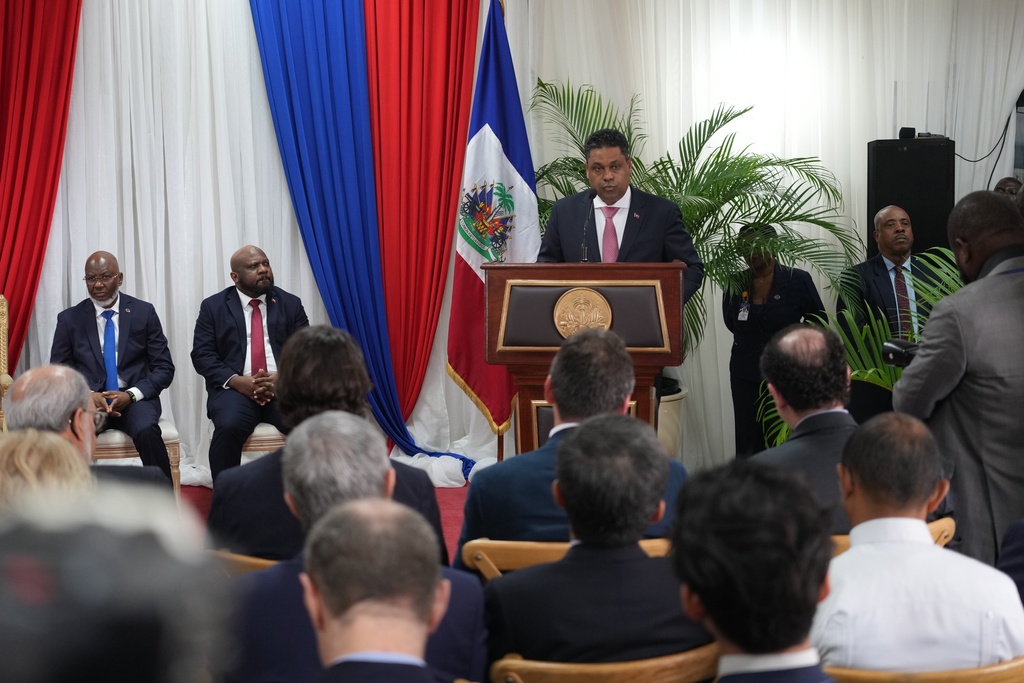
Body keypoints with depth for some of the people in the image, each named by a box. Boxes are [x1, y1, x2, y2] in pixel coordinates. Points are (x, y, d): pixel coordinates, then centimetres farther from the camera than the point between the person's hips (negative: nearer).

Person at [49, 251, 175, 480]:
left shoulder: (144, 313, 5)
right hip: (88, 400, 0)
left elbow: (164, 368, 4)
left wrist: (131, 394, -13)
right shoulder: (69, 319, 6)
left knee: (146, 430, -35)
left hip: (134, 399, 0)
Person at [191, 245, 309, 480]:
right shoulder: (213, 306, 9)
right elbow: (202, 355, 2)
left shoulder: (291, 304, 13)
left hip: (284, 387, 1)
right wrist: (236, 381, -15)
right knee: (229, 427, -34)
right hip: (234, 388, -1)